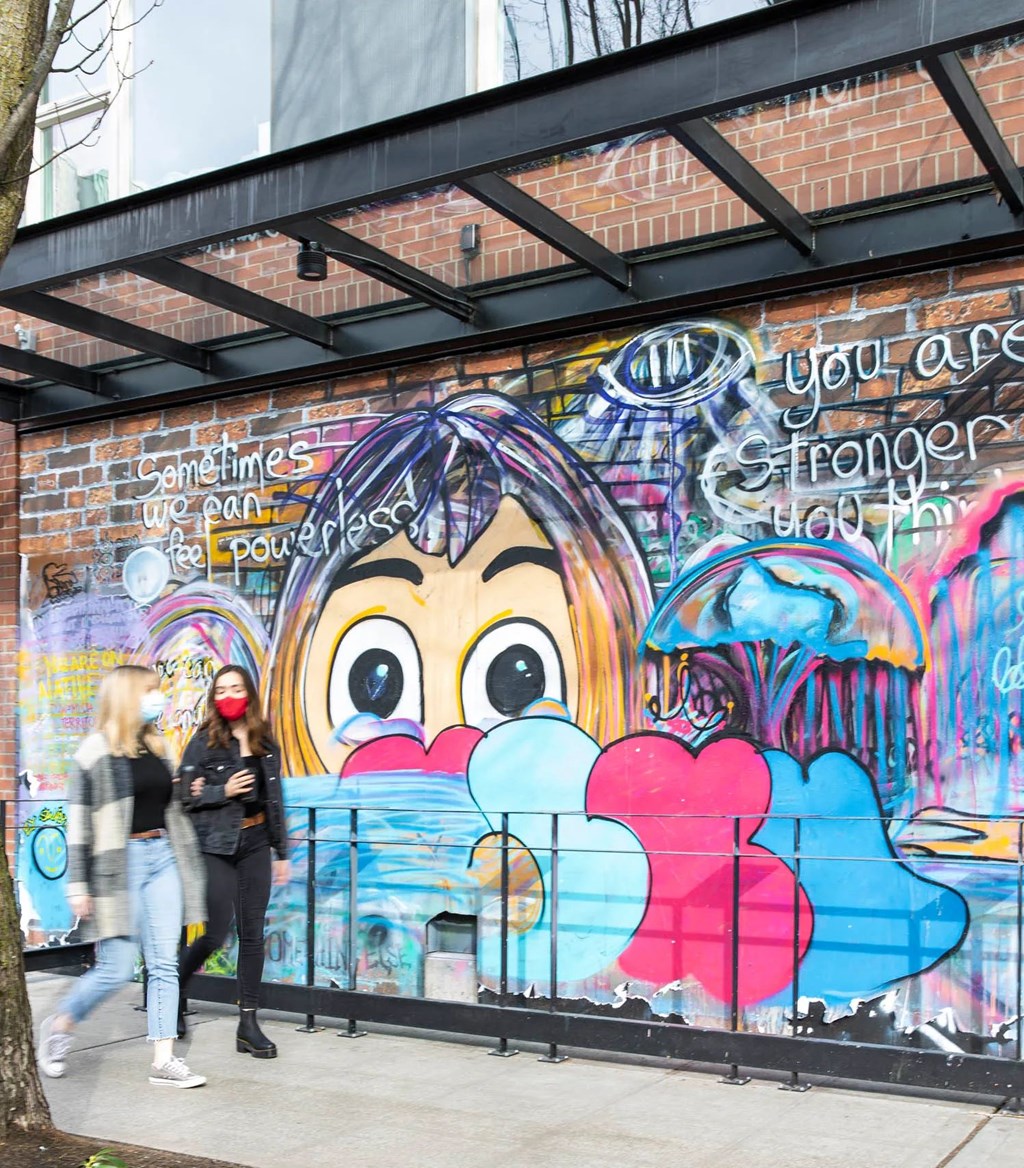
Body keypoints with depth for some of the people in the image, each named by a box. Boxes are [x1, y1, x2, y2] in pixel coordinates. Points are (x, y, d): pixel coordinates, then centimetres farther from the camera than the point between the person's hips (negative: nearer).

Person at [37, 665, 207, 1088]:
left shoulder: (156, 746, 11)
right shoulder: (98, 751, -8)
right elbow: (79, 821, -10)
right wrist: (78, 885, -13)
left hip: (162, 858, 6)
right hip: (121, 862, -6)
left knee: (164, 963, 2)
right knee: (117, 968, -2)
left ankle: (163, 1061, 6)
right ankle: (59, 1025, 24)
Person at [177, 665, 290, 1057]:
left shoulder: (265, 743, 7)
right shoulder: (203, 741, -4)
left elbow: (274, 800, 11)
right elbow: (184, 794, -5)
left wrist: (282, 852, 11)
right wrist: (223, 792, -17)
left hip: (255, 845, 4)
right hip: (216, 846, -4)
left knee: (253, 933, 4)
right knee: (216, 934, -4)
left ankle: (248, 1024, 11)